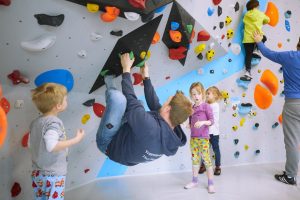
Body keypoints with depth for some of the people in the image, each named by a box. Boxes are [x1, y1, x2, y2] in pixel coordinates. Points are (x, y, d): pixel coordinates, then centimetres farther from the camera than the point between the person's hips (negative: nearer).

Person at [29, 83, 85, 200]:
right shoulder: (54, 122, -21)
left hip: (37, 174, 8)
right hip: (53, 176, -8)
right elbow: (51, 145, -36)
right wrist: (76, 140, -29)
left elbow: (30, 145, 15)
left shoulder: (35, 122, 4)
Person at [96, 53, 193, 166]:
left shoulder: (149, 127, -43)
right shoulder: (173, 135, -18)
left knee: (117, 97, -25)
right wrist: (146, 77, 2)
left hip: (108, 145, -7)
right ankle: (109, 83, 26)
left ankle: (109, 84, 8)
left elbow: (130, 99, -28)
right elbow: (154, 104, -4)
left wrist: (126, 69, -14)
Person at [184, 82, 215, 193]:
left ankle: (211, 183, 10)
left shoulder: (206, 106, -6)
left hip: (203, 137, -5)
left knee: (206, 159, -1)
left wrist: (203, 122, -25)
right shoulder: (191, 108, 10)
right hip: (193, 137, 5)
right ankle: (194, 181, 27)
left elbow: (211, 121, -9)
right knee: (194, 159, 13)